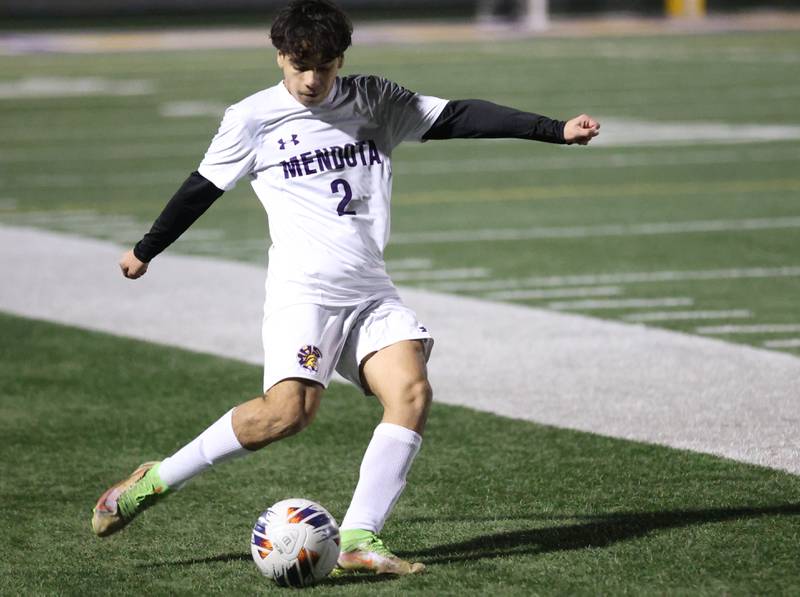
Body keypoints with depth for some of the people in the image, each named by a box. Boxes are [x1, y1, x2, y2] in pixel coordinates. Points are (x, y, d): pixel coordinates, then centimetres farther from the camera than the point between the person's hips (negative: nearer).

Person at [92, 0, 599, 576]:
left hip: (373, 292, 4)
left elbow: (461, 116, 4)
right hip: (303, 289, -4)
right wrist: (146, 251, 24)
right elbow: (202, 188, 14)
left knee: (412, 392, -19)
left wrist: (556, 130, -5)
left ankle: (358, 540, -17)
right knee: (290, 408, -25)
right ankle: (156, 480, -9)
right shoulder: (252, 119, 2)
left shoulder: (376, 102, 10)